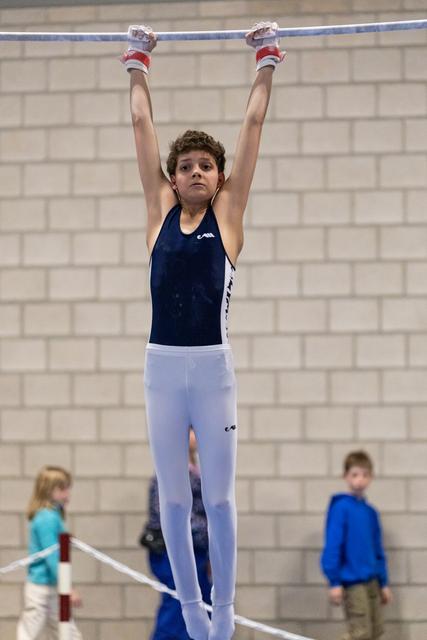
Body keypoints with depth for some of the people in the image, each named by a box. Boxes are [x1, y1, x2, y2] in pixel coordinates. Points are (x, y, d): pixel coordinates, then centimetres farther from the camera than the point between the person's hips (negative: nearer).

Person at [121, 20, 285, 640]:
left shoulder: (227, 215, 4)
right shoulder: (161, 213, 7)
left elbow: (253, 124, 7)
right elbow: (142, 124, 14)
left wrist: (267, 62, 11)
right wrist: (138, 63, 19)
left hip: (213, 367, -2)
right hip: (162, 365, 2)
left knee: (218, 496, 3)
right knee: (174, 498, 6)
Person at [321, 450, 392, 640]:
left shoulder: (370, 512, 10)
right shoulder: (340, 507, -11)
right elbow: (332, 545, -13)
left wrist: (384, 583, 15)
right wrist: (334, 582, -17)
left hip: (371, 580, 7)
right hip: (352, 581, -7)